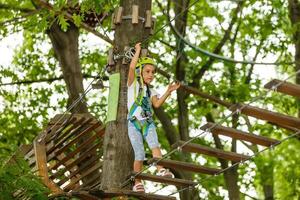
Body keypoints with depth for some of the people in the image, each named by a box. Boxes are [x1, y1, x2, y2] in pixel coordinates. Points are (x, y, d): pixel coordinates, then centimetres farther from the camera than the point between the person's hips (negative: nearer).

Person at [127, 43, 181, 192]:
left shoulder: (150, 91, 18)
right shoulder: (133, 84, 6)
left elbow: (157, 104, 0)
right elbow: (132, 67, -10)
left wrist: (168, 92, -8)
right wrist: (138, 51, 0)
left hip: (148, 123, 3)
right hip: (134, 123, -3)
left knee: (154, 144, -25)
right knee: (139, 154, -9)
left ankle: (161, 170, -42)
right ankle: (137, 183, 1)